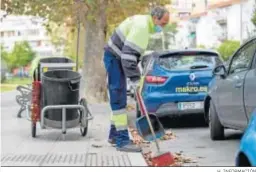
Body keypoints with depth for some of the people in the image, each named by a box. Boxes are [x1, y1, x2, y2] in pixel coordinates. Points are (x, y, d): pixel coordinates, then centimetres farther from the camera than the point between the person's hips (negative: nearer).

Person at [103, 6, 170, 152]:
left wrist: (135, 75, 15)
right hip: (114, 58, -10)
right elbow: (128, 54, -28)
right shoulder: (141, 26, -21)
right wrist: (135, 79, -28)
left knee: (119, 99, 16)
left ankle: (114, 135, 25)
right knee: (119, 99, -11)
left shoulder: (144, 24, 11)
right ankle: (122, 140, -12)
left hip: (118, 58, 10)